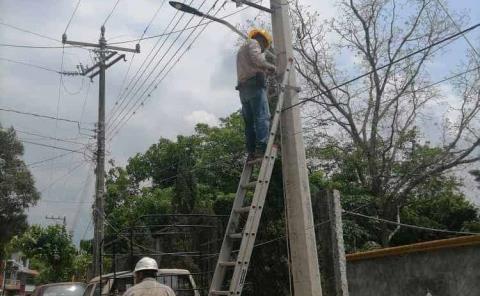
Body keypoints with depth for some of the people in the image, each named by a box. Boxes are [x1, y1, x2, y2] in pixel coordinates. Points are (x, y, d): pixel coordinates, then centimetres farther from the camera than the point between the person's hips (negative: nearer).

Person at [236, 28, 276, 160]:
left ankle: (251, 152, -6)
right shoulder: (253, 43, 7)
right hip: (255, 84, -9)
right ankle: (262, 147, -27)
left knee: (249, 122, 2)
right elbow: (256, 58, -13)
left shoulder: (241, 49, 35)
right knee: (262, 116, -16)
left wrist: (265, 70, 22)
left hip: (243, 88, 9)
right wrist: (271, 66, -4)